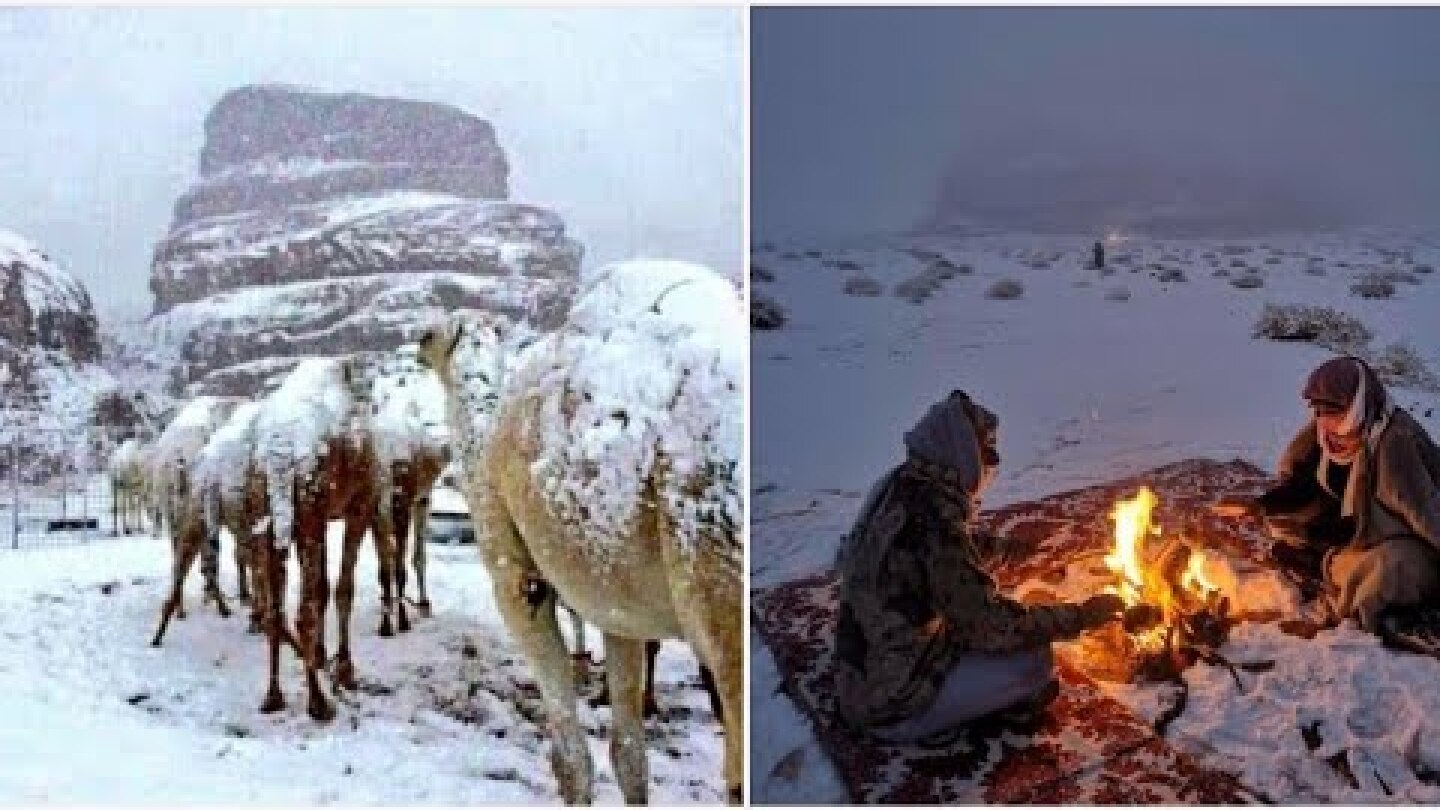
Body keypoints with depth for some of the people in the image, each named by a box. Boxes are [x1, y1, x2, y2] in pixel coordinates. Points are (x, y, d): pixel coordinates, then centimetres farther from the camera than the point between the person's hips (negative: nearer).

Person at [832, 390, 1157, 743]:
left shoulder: (899, 487, -1)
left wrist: (1007, 546, 13)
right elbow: (993, 627, -23)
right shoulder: (934, 524, -28)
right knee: (1032, 661, -10)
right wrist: (1082, 616, -13)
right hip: (893, 705, -9)